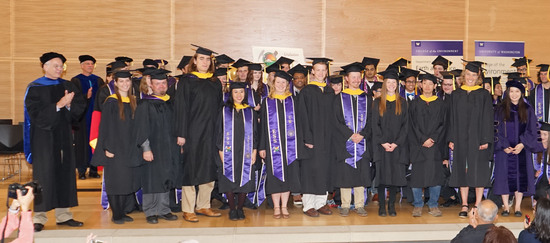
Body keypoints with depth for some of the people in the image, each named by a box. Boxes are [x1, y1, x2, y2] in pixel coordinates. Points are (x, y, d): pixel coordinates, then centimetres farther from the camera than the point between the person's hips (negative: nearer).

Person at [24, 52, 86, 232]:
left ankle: (63, 215, 15)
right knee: (43, 175, -3)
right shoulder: (34, 88, -4)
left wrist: (69, 105, -17)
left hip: (64, 136, 5)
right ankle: (39, 217, 5)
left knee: (65, 173, 7)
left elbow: (81, 106, 3)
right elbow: (36, 114, -14)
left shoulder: (68, 87, 10)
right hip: (43, 138, -4)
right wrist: (58, 105, -22)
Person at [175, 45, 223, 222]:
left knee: (209, 169, 8)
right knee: (190, 169, -1)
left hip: (210, 133, 5)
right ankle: (188, 209, 8)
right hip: (192, 132, -5)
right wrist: (181, 134, -13)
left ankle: (203, 206, 21)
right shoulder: (187, 81, -2)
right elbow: (181, 108, -7)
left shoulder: (216, 83, 12)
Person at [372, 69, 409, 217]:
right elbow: (375, 125, 0)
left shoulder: (402, 103, 8)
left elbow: (405, 125, 3)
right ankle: (382, 206, 7)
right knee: (382, 175, -1)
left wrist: (396, 143, -9)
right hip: (381, 145, -1)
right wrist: (383, 142, -11)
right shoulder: (378, 103, 6)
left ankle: (391, 205, 11)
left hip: (397, 145, 1)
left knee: (395, 175, 0)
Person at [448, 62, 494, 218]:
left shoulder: (484, 95, 1)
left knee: (479, 171, 1)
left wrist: (486, 140, -10)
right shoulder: (456, 95, 9)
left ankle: (477, 205, 10)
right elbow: (452, 119, 9)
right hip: (461, 139, 2)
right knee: (462, 171, 4)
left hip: (478, 139, -2)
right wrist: (451, 139, 2)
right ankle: (464, 205, 11)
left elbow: (488, 118, -2)